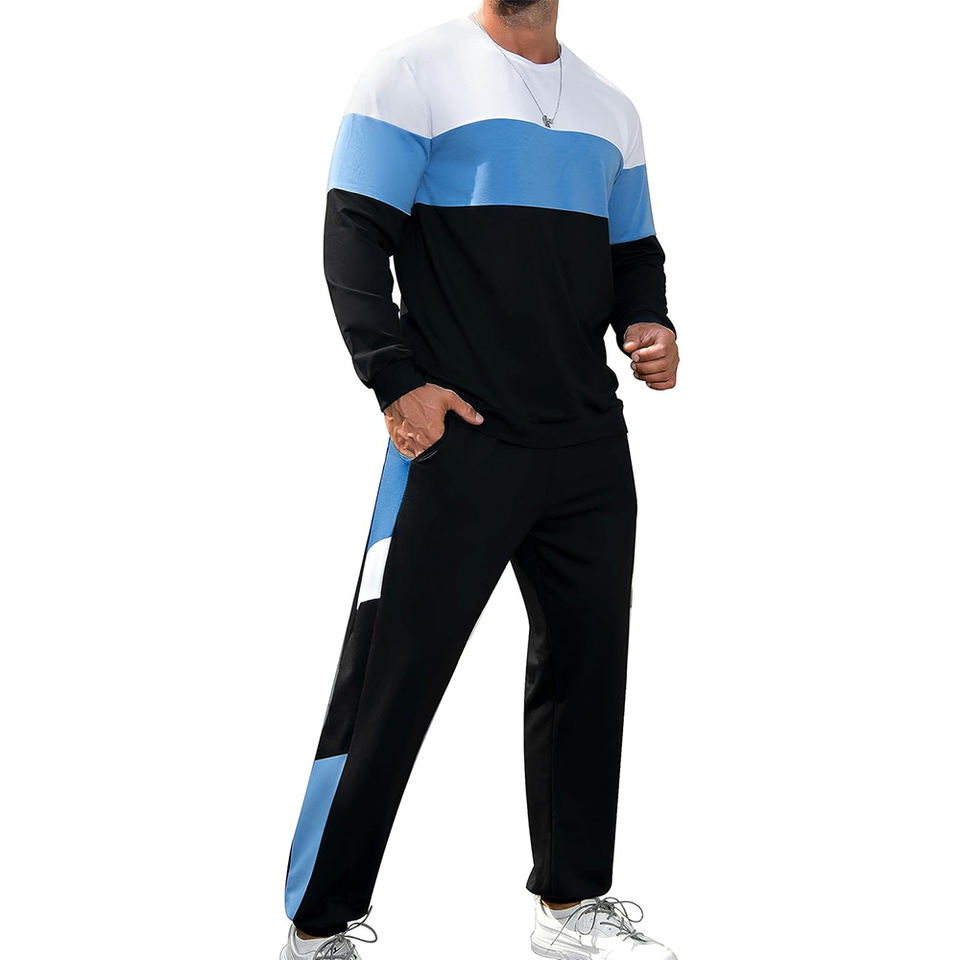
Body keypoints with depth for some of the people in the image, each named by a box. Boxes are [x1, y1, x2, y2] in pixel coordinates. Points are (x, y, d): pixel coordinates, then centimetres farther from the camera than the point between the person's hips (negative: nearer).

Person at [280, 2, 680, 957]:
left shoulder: (609, 108, 17)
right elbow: (354, 235, -7)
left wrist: (649, 325, 1)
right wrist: (395, 380, -17)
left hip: (591, 445, 6)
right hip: (457, 441, -6)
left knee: (586, 665, 11)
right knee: (391, 678, -4)